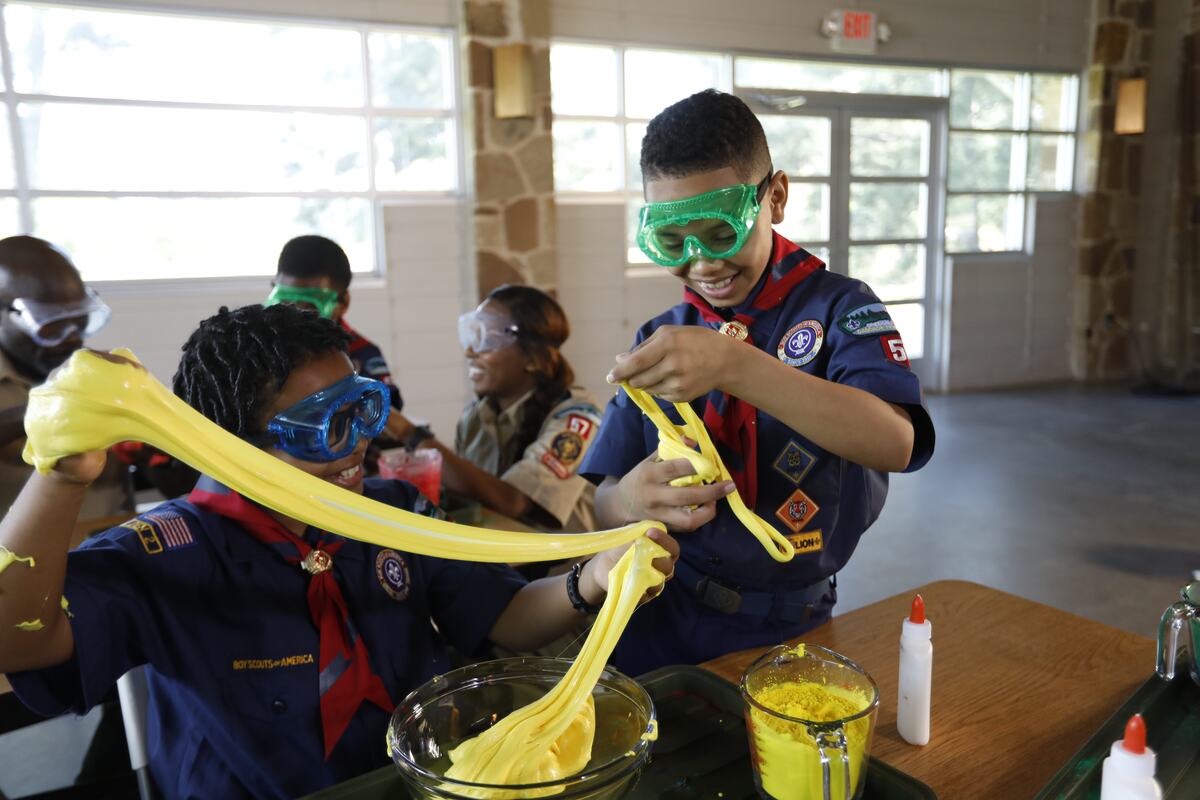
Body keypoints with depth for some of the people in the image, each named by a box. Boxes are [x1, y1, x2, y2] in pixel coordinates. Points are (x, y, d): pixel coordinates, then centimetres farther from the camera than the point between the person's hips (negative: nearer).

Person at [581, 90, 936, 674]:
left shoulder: (837, 308, -2)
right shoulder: (658, 340, 6)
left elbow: (894, 443, -21)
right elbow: (603, 504, 3)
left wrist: (732, 364, -32)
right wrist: (629, 501, -21)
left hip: (784, 630, -1)